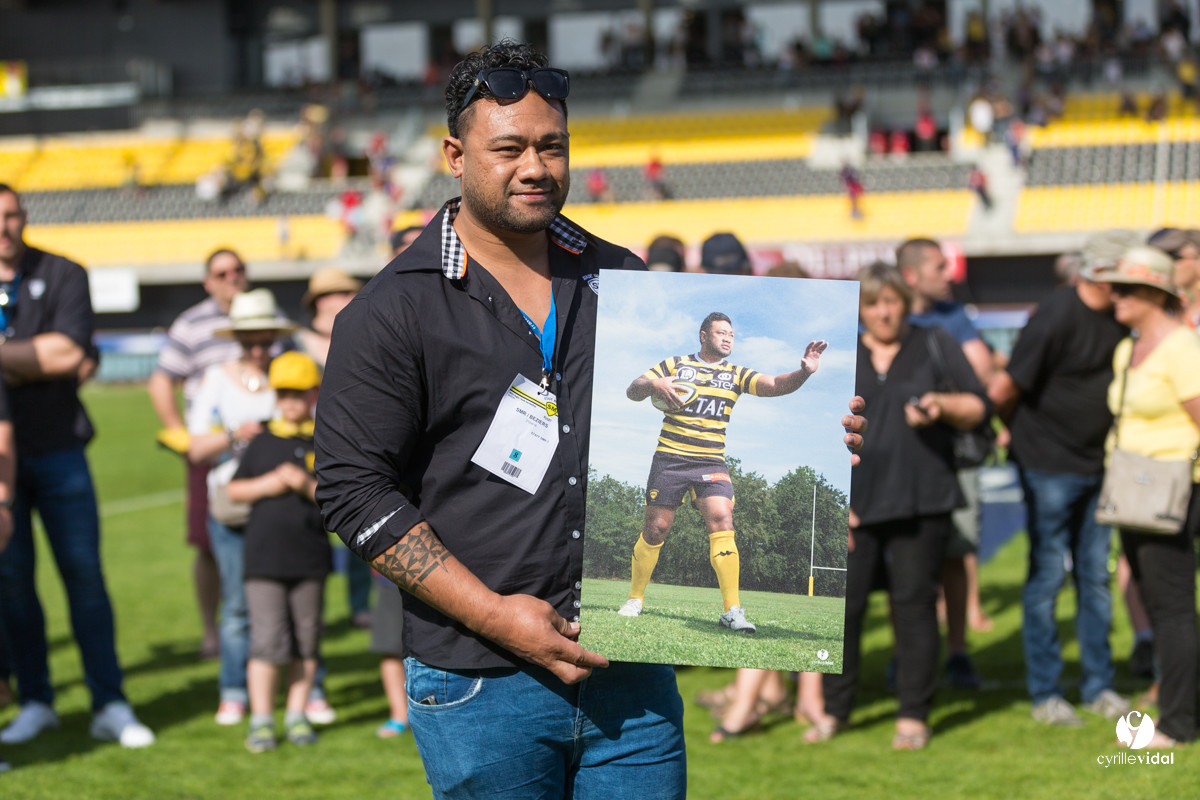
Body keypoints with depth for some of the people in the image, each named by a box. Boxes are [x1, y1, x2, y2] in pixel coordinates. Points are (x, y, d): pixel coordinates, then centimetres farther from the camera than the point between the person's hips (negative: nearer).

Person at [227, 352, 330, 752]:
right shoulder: (262, 442, 6)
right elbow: (234, 490, 10)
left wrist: (308, 486, -16)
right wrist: (266, 485, -7)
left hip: (310, 557, 1)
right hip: (265, 557, -1)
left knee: (306, 641, 7)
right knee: (268, 641, -6)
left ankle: (297, 716, 18)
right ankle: (261, 720, 0)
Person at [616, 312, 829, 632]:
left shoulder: (736, 375, 11)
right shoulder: (675, 365, 8)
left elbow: (776, 385, -2)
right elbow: (632, 391, 5)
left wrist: (804, 372, -23)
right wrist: (653, 384, -19)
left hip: (711, 462, 1)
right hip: (669, 459, -1)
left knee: (722, 522, -17)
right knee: (655, 530, -1)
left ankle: (732, 610, -20)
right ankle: (635, 598, 19)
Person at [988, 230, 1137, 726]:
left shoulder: (1118, 318, 3)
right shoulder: (1056, 317, -19)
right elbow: (1003, 391, -15)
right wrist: (1023, 432, 3)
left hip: (1096, 465, 7)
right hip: (1049, 467, -7)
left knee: (1096, 577, 11)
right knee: (1047, 577, 1)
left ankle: (1098, 686, 20)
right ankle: (1044, 694, 9)